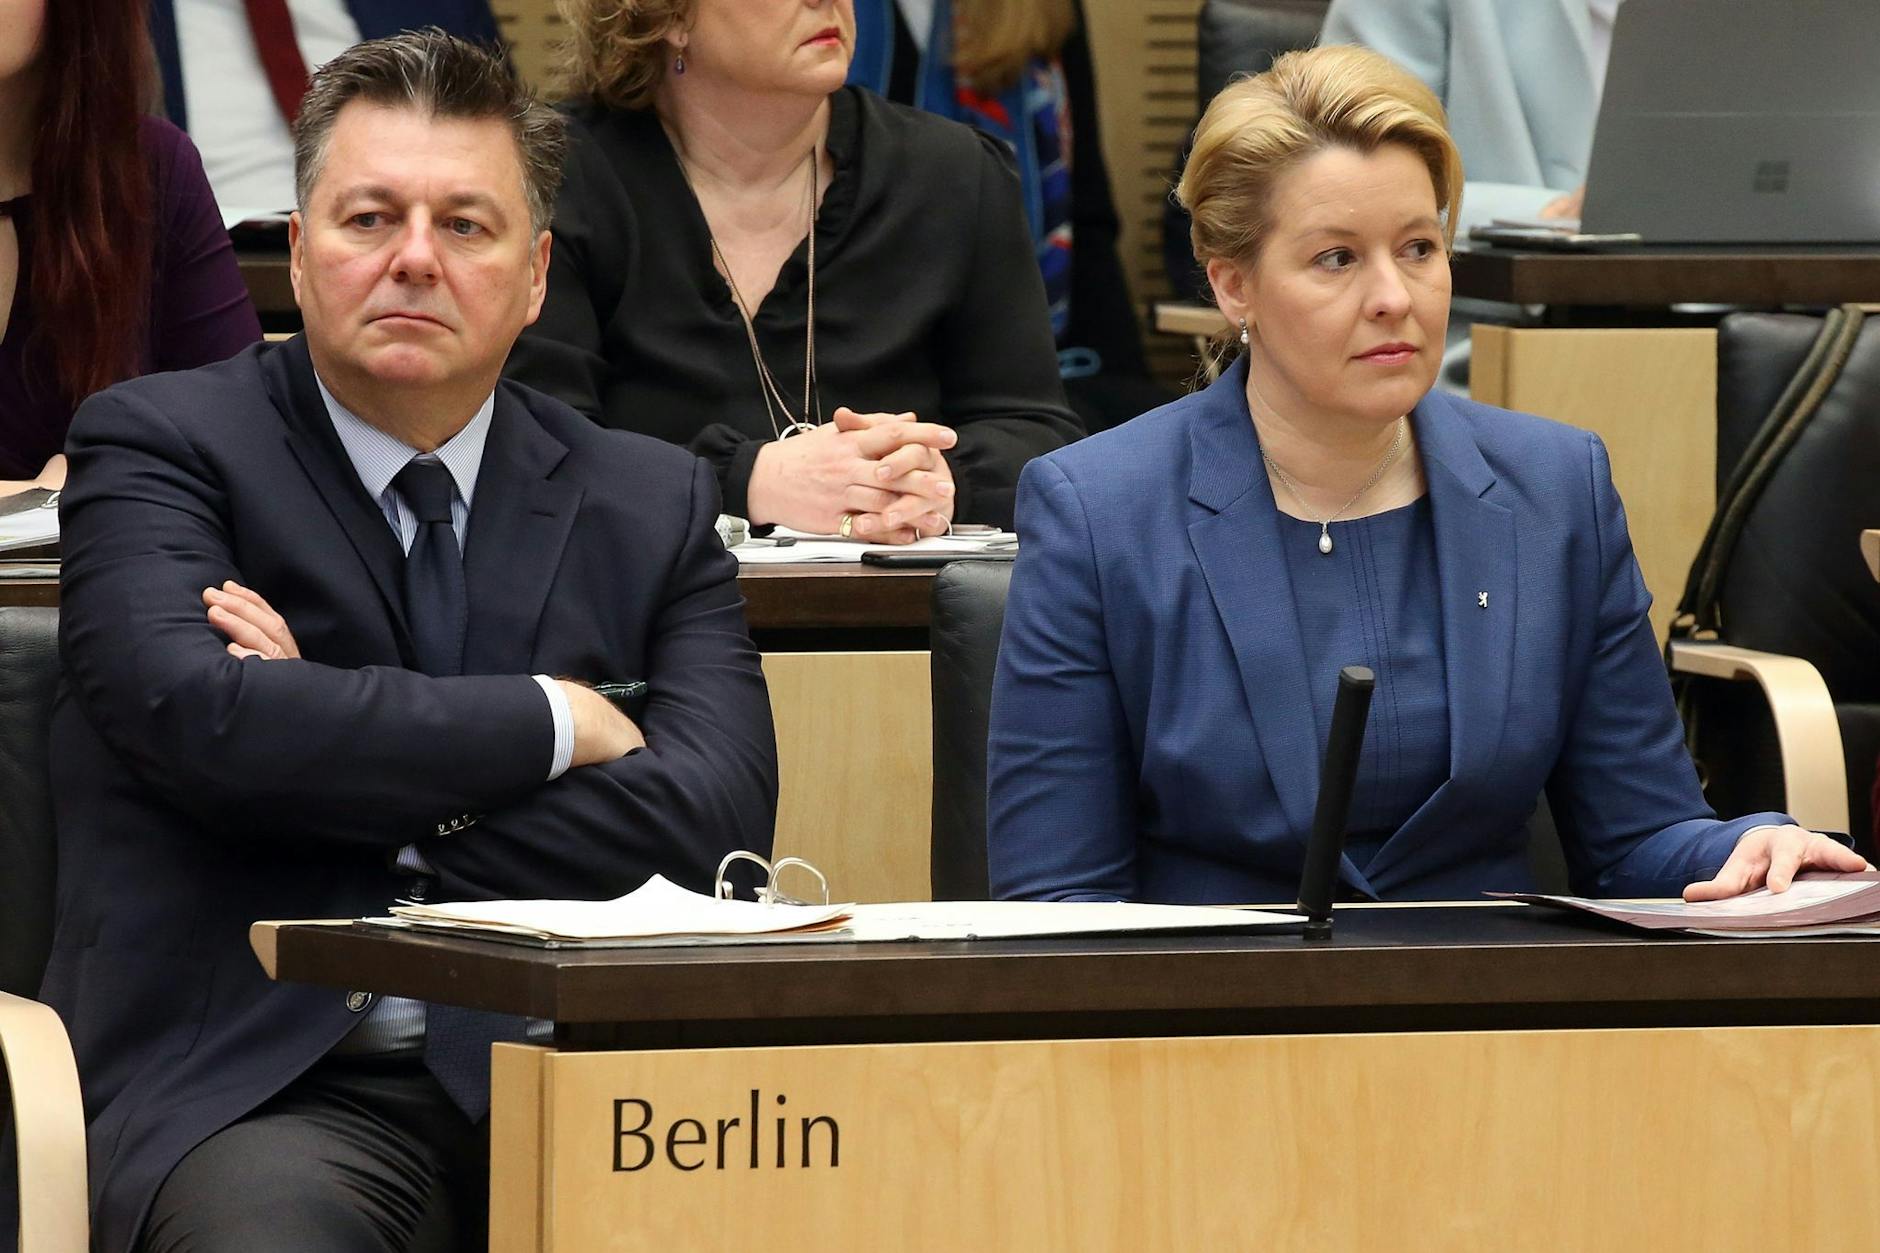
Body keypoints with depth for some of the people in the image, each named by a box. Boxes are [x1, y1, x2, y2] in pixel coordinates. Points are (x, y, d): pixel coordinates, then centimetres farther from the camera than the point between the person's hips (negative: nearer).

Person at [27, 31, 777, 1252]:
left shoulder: (650, 503, 14)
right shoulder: (160, 447, 5)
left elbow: (715, 817, -1)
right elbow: (193, 713, -15)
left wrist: (384, 815, -9)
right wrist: (552, 722, -7)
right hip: (262, 1089, -3)